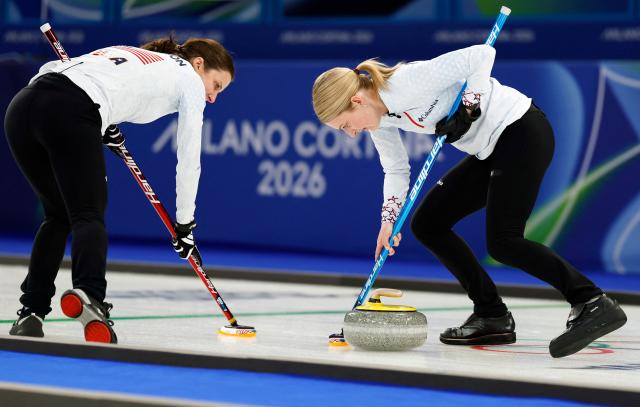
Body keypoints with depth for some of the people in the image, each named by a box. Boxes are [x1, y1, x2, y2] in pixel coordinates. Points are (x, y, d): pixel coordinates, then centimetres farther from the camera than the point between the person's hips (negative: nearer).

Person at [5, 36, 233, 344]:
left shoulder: (132, 56, 37)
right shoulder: (188, 78, 19)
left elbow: (50, 68, 28)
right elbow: (188, 160, 18)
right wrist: (184, 226, 27)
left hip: (20, 108, 7)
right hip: (69, 114, -7)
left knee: (59, 216, 21)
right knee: (89, 217, -5)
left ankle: (31, 312, 13)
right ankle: (90, 295, -33)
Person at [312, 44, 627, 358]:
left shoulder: (409, 82, -25)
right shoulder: (379, 116, 2)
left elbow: (482, 55, -26)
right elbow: (396, 169, 12)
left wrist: (468, 109, -23)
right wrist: (388, 220, -2)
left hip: (522, 130, -10)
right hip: (490, 149, 10)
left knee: (503, 241, -20)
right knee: (426, 223, 6)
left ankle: (594, 305, -19)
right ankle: (492, 316, 10)